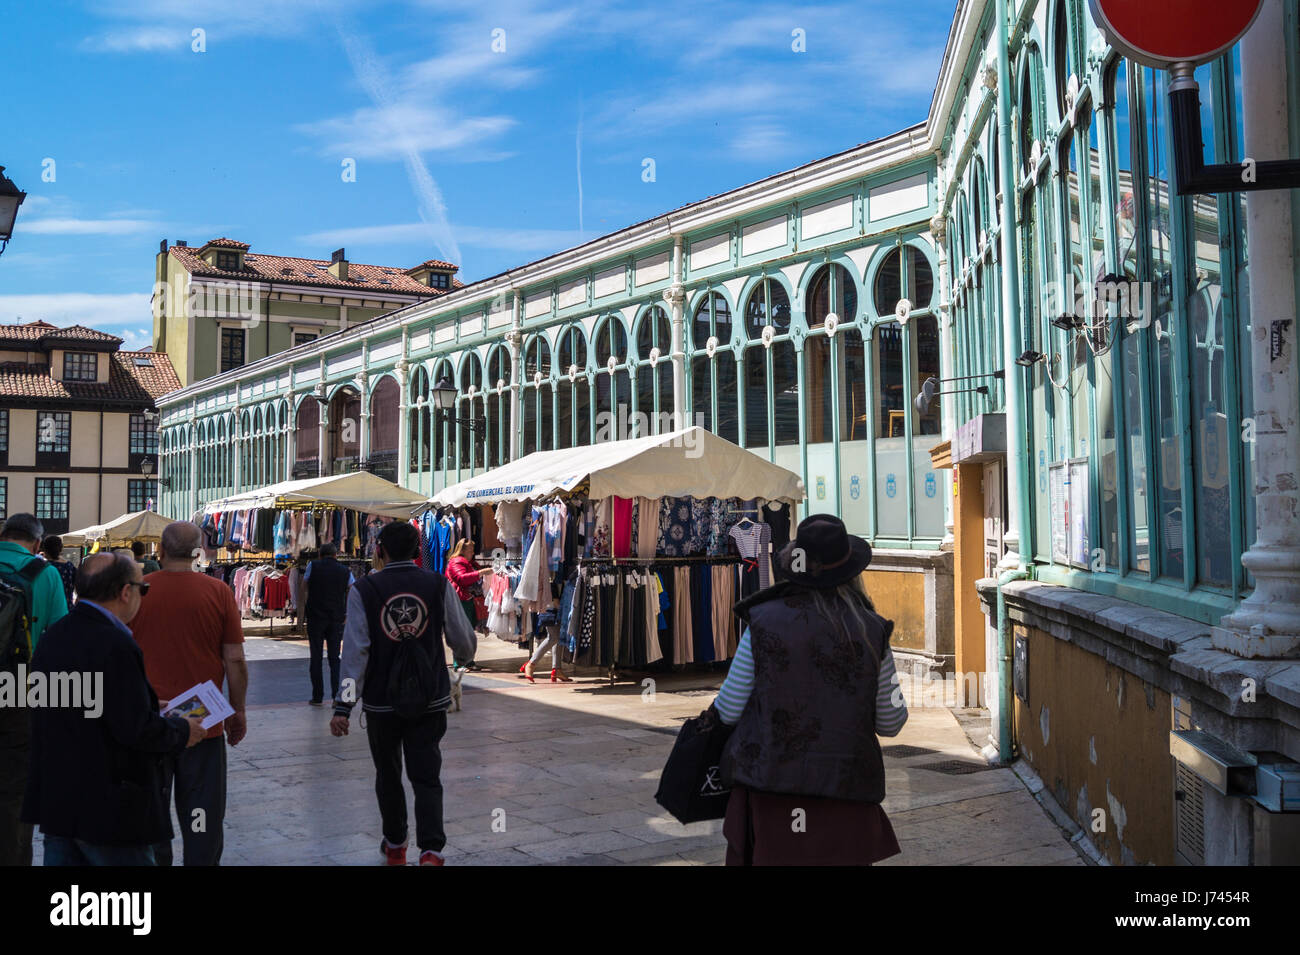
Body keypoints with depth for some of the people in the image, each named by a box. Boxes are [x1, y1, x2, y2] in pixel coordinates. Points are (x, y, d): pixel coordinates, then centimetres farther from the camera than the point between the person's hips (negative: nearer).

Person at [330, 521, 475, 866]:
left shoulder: (364, 590, -7)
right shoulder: (439, 585, -4)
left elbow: (355, 651, -14)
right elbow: (464, 643, 1)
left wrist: (343, 707, -13)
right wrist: (466, 651, 25)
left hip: (382, 701, 0)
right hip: (430, 699, 0)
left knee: (388, 774, 19)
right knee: (426, 776, 4)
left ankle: (395, 846, 33)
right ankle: (431, 850, -13)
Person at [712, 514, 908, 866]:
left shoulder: (763, 622, -7)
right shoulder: (871, 632, -3)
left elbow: (728, 710, -2)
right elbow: (891, 723, 5)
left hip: (769, 788, -1)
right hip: (845, 800, 1)